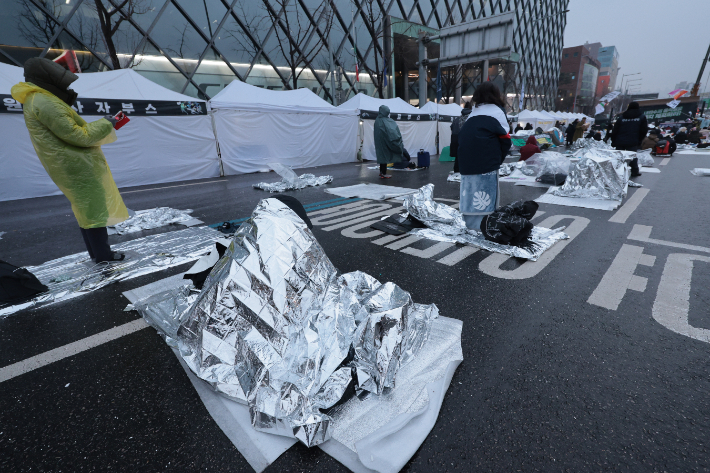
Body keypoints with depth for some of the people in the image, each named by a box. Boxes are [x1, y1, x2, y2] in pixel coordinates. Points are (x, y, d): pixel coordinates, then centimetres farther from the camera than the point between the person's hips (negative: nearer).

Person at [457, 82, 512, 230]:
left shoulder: (473, 113, 22)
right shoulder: (497, 111, 6)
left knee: (470, 190, 10)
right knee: (486, 193, -3)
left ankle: (469, 222, 15)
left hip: (466, 161, 6)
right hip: (486, 161, -6)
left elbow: (462, 137, 15)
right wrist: (499, 158, 9)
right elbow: (505, 139, -1)